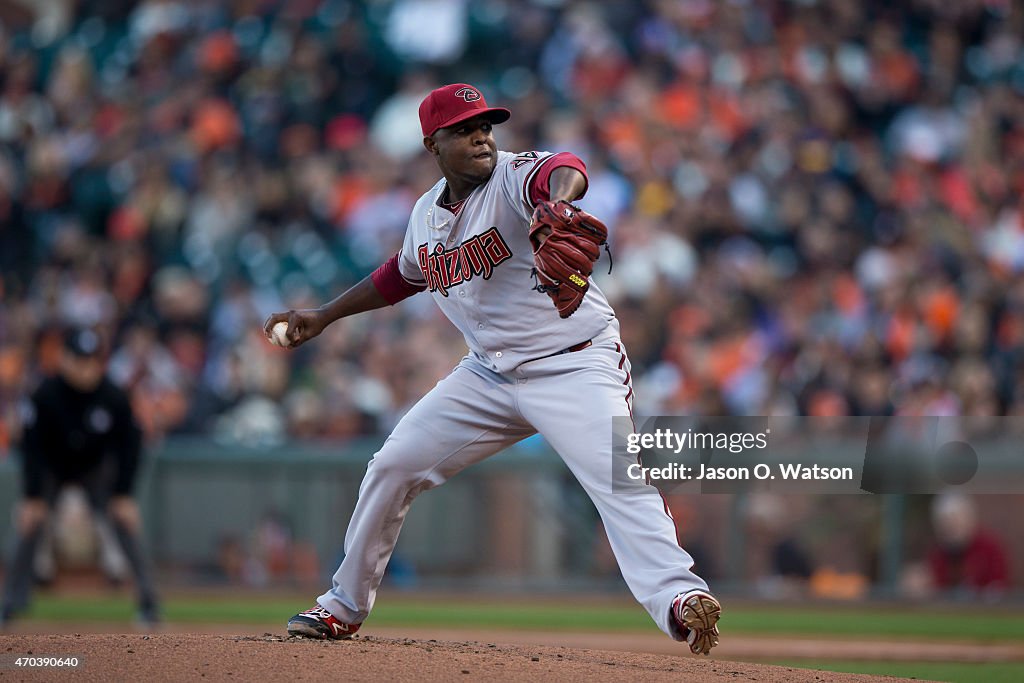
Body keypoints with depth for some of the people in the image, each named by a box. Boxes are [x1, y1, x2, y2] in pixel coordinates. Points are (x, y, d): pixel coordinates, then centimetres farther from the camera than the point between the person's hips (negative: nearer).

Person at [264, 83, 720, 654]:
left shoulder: (515, 176, -16)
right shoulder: (427, 214, 5)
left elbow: (564, 171, -41)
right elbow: (402, 275, 27)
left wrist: (558, 202, -66)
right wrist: (324, 317, 30)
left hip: (576, 366, -7)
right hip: (490, 372, 7)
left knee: (616, 478, -28)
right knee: (393, 467, 5)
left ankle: (677, 596, -39)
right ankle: (344, 607, 22)